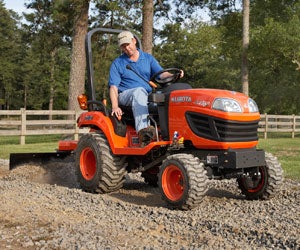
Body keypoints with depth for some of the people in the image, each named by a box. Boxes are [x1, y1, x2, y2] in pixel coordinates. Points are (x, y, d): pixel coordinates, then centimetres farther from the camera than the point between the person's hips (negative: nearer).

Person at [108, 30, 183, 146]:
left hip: (147, 97, 3)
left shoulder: (148, 58, 17)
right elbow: (113, 87, 0)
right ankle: (142, 130, -56)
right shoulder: (117, 63, 10)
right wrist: (115, 107, -17)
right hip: (125, 95, -2)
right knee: (139, 91, -38)